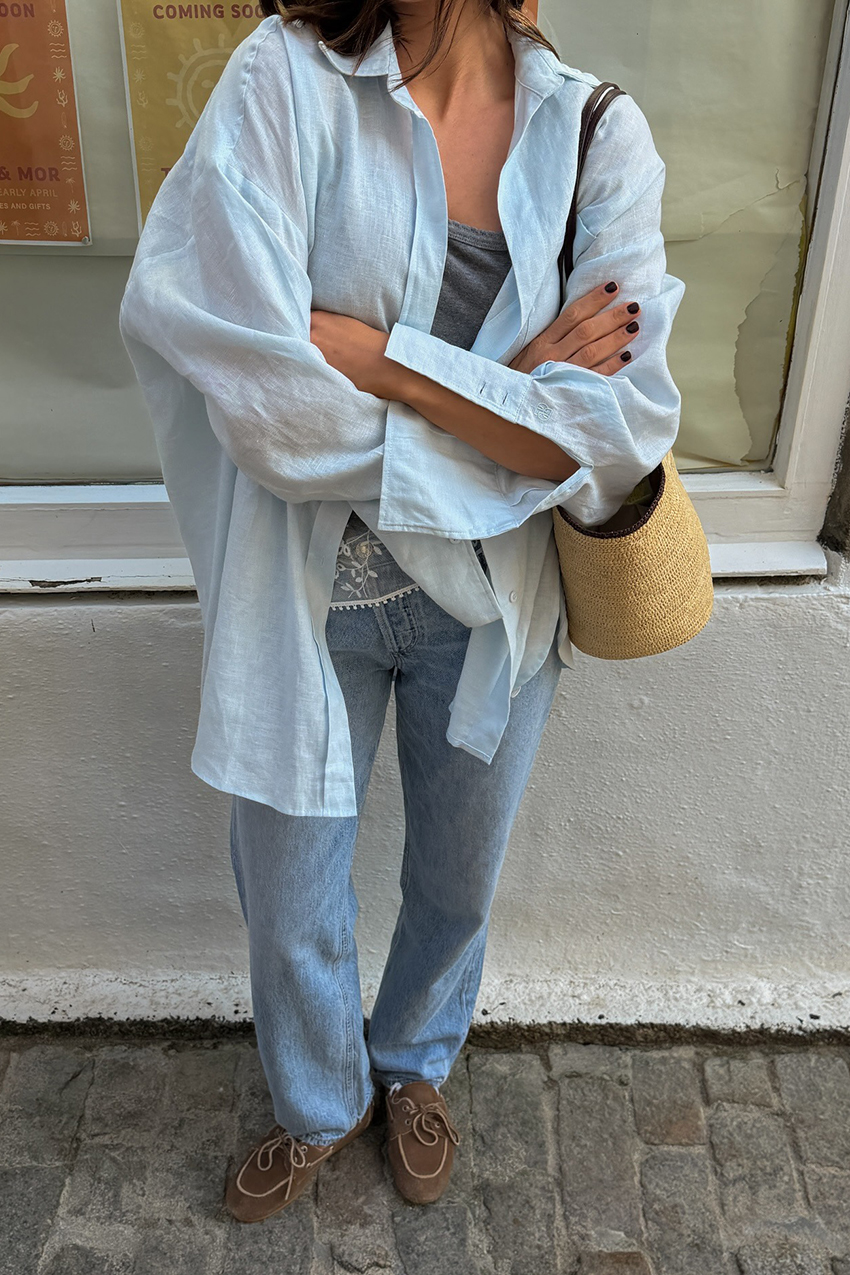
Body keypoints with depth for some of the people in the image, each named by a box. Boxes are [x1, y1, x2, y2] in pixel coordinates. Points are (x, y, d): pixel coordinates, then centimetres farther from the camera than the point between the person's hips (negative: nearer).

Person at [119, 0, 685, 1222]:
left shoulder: (599, 132, -6)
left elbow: (618, 441, -17)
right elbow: (256, 387, -23)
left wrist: (372, 353, -21)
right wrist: (502, 393, -17)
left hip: (489, 595, 2)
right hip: (306, 589, -1)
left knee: (457, 882, 22)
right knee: (288, 904, 17)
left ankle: (415, 1064, 57)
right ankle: (319, 1104, 51)